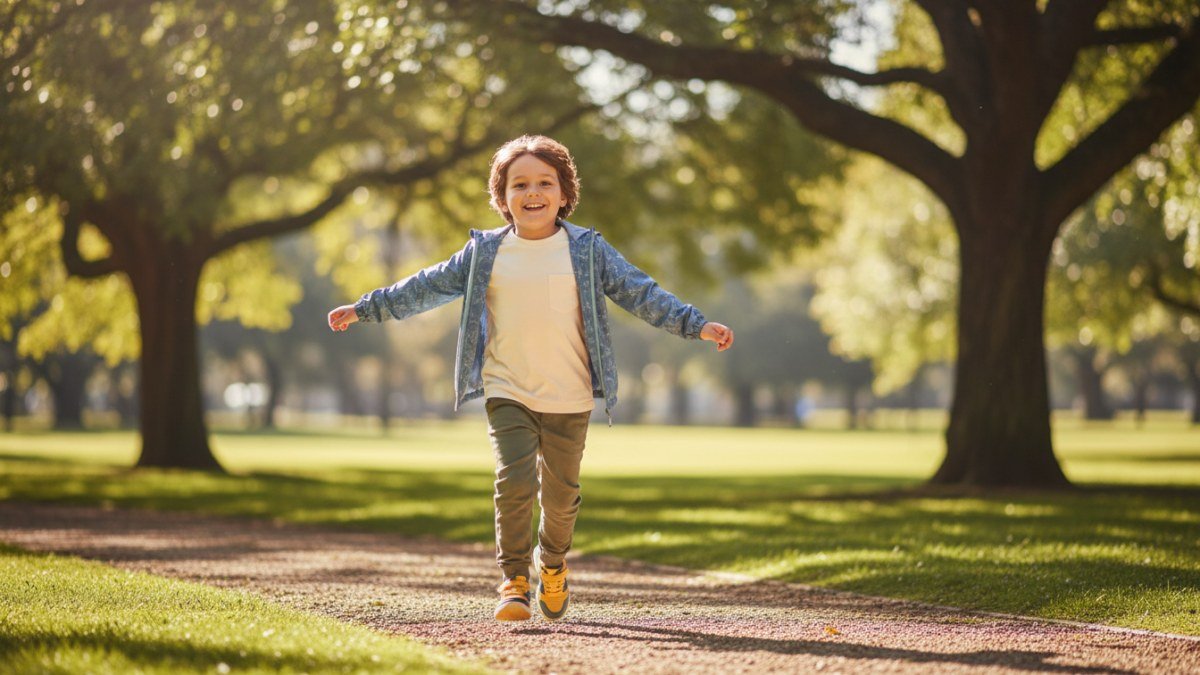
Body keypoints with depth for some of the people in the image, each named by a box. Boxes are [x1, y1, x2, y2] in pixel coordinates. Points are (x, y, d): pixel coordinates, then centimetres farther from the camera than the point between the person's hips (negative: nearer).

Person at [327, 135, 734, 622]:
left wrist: (696, 325, -9)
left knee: (562, 492, 11)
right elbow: (428, 287, 11)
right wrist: (365, 308, 13)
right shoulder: (484, 254, 3)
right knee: (516, 482, -15)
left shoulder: (587, 250, 1)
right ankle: (514, 579, -4)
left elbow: (640, 293, 0)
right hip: (508, 394, 0)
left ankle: (553, 565, 38)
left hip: (570, 398, 1)